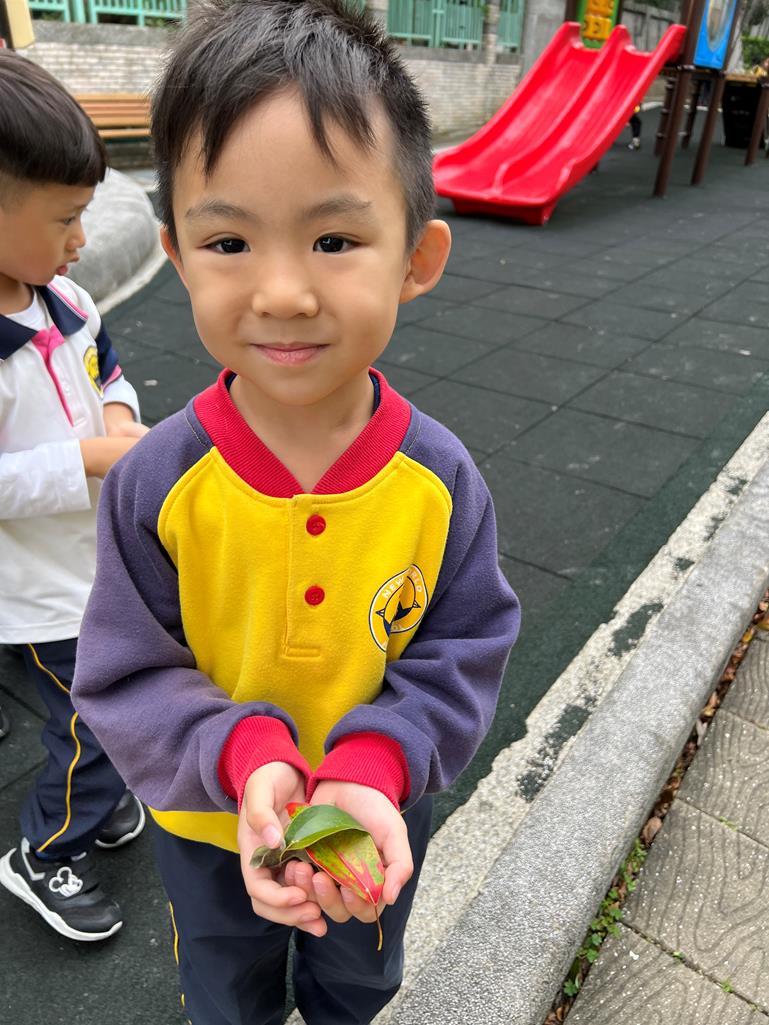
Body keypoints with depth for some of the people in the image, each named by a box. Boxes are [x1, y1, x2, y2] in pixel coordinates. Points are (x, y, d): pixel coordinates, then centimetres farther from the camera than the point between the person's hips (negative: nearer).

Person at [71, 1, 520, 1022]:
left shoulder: (440, 478, -26)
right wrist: (246, 756, -35)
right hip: (209, 824, -1)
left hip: (380, 815, 2)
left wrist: (373, 768, -33)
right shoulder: (156, 484, -28)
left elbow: (463, 652, -17)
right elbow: (127, 673, -19)